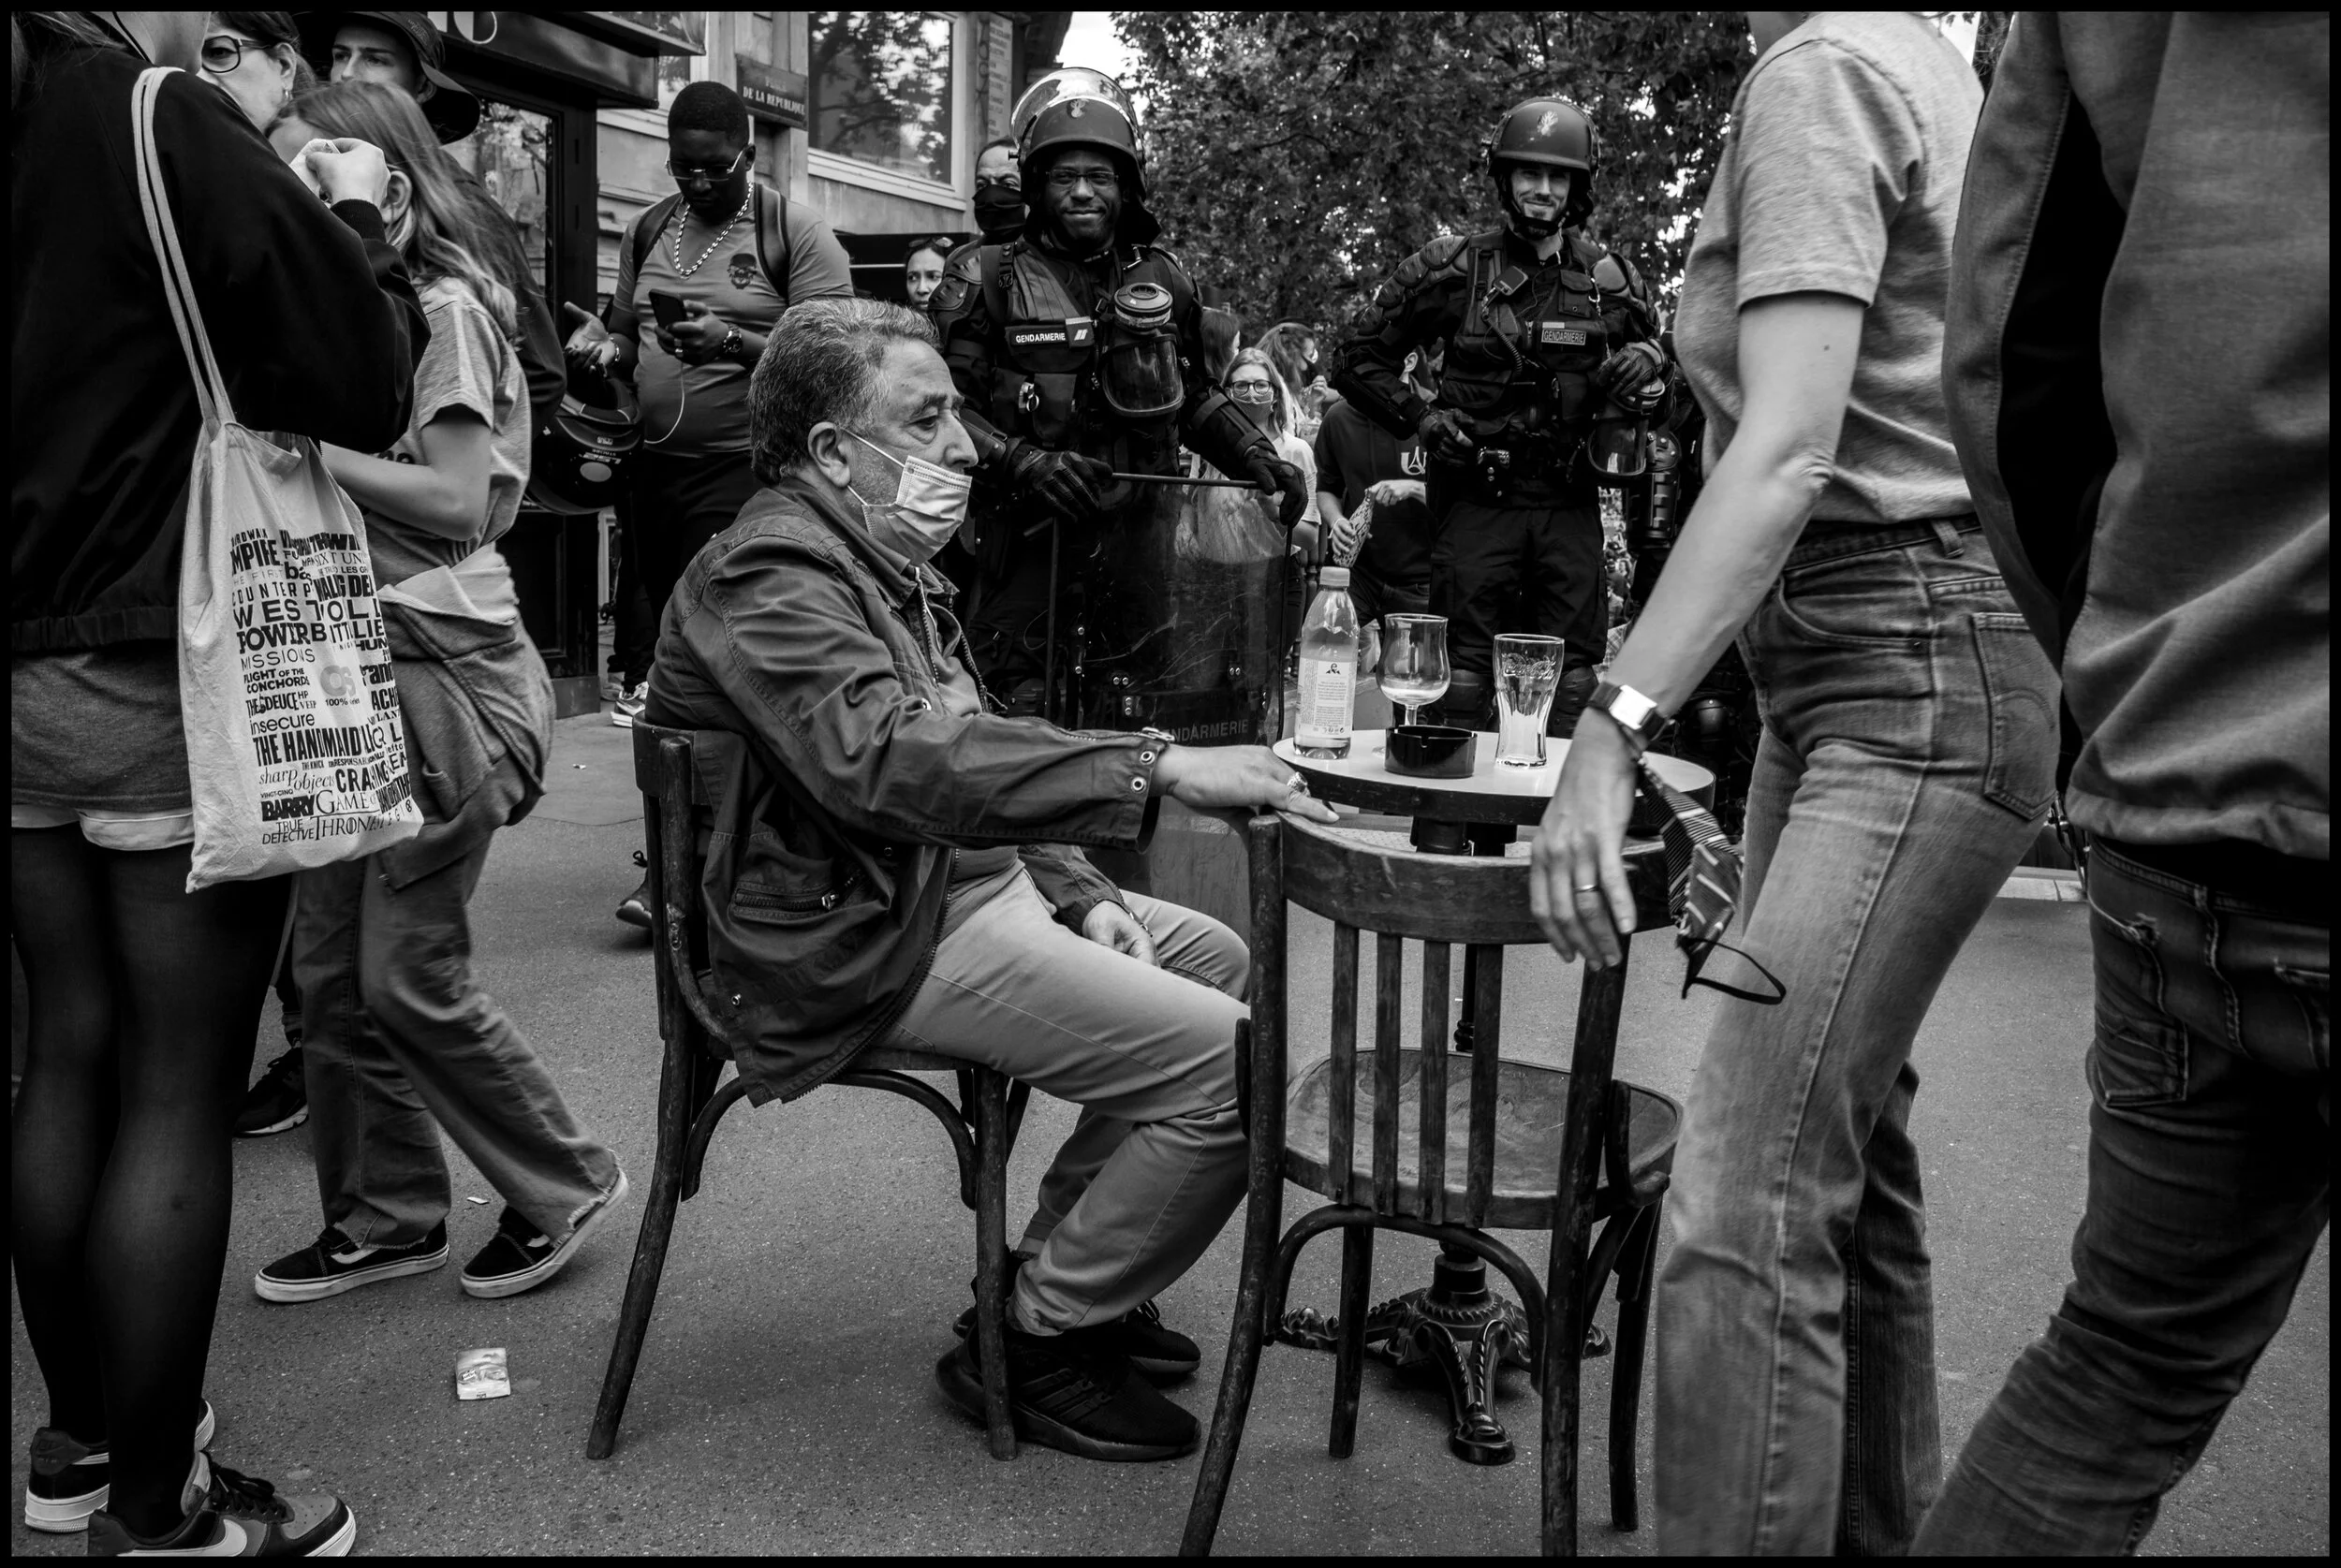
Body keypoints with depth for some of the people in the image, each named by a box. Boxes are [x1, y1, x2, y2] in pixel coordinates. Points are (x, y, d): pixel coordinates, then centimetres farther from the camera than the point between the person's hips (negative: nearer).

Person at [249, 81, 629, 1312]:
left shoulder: (443, 307, -7)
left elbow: (456, 503, -16)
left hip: (441, 668, -8)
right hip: (350, 666, 8)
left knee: (408, 974, -3)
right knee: (329, 966, 10)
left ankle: (567, 1185, 15)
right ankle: (386, 1215, 24)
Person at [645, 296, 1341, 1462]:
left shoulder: (882, 563, 17)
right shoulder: (769, 577, -17)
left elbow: (969, 753, 19)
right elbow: (892, 761, -35)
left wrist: (1077, 894, 5)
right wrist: (1155, 768, -37)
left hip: (964, 884, 11)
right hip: (870, 943, -11)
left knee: (1216, 959, 15)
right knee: (1232, 1063, -17)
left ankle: (1064, 1268, 21)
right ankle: (1036, 1343, 1)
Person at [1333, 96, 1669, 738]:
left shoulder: (1611, 280, 7)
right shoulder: (1452, 268, 1)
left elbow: (1656, 358, 22)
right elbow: (1357, 360, 7)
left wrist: (1645, 366, -1)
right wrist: (1419, 418, -4)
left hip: (1570, 507, 2)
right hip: (1478, 499, -2)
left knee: (1573, 685, 3)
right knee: (1463, 680, -1)